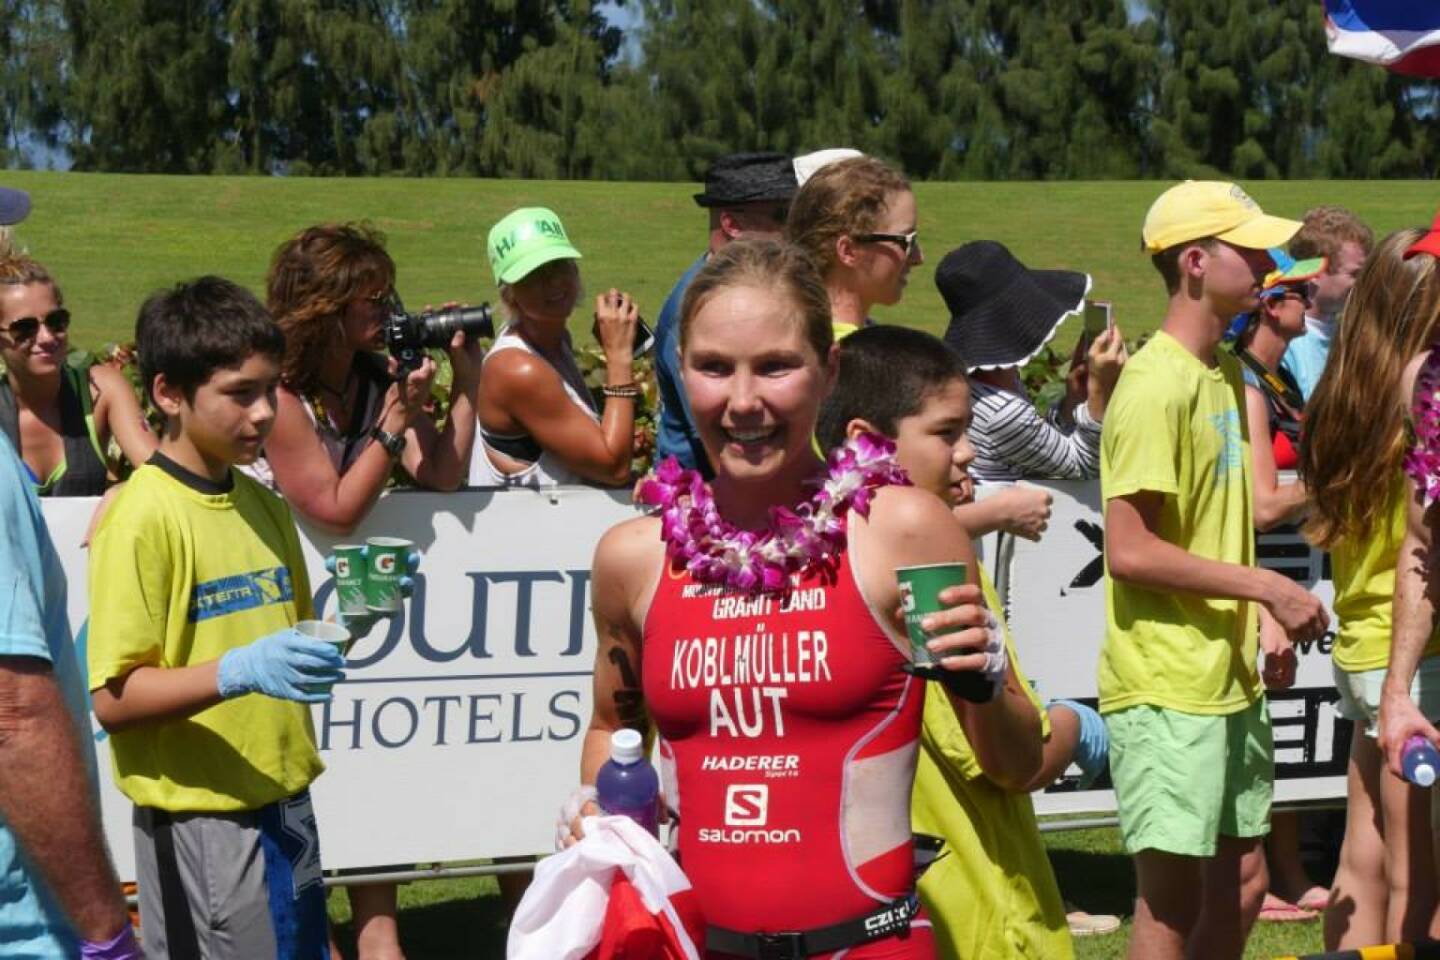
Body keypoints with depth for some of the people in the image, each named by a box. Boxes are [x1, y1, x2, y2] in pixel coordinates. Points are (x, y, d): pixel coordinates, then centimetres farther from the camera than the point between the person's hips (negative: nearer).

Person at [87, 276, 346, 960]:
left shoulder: (264, 505, 10)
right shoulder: (143, 516, -13)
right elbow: (112, 698, -16)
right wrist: (239, 672, -29)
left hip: (283, 803, 7)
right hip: (203, 819, -7)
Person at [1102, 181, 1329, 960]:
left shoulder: (1224, 373, 13)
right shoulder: (1155, 385, -16)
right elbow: (1130, 551, -21)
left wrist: (1267, 613, 8)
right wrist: (1264, 585, -17)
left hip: (1229, 677, 9)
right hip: (1166, 685, -9)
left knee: (1240, 880, 14)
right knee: (1173, 896, -3)